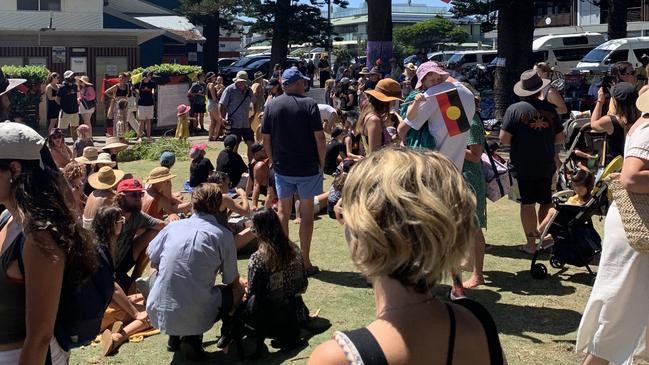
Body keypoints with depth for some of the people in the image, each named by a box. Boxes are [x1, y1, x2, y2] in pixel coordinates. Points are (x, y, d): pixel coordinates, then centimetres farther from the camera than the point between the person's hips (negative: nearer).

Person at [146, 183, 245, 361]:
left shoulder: (173, 226, 7)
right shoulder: (223, 234, -2)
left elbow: (153, 262, 18)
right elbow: (232, 281, 6)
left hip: (158, 313, 4)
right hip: (196, 316, -4)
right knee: (238, 290, 21)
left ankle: (175, 336, 20)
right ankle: (193, 337, 2)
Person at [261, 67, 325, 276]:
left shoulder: (271, 106, 0)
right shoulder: (309, 104, -10)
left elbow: (266, 139, 2)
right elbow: (319, 137, -12)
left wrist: (274, 161, 13)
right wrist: (322, 163, -2)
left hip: (282, 168, 3)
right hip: (308, 168, -3)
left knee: (283, 211, 14)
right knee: (307, 212, 5)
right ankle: (305, 262, 9)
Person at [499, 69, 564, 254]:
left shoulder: (515, 109, -11)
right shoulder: (549, 108, 1)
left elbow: (504, 139, -14)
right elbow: (560, 138, 8)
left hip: (523, 166, -3)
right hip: (546, 165, 3)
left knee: (527, 204, 3)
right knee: (546, 202, 16)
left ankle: (531, 243, 6)